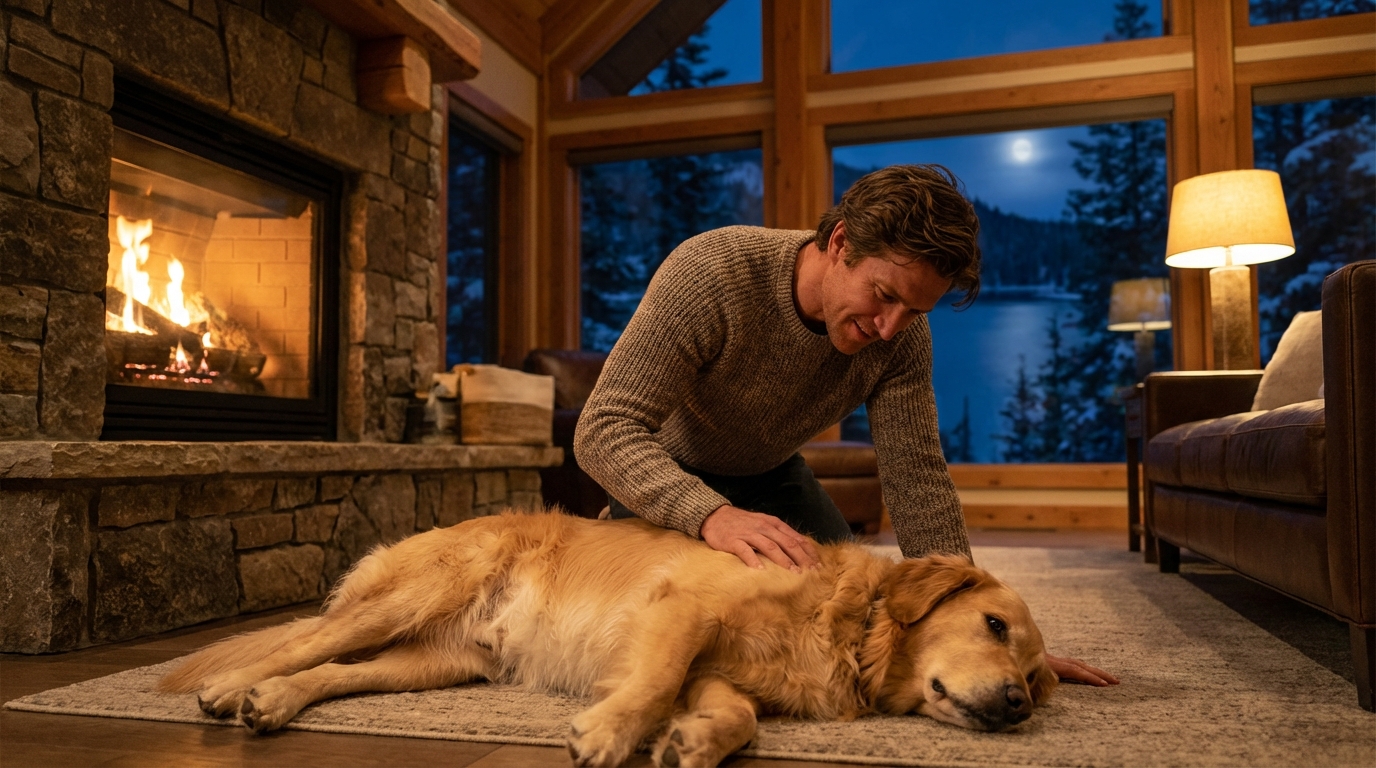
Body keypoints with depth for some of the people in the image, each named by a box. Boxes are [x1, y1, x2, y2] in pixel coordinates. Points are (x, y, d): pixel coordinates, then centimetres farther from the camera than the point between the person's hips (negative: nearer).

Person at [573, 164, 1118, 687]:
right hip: (662, 473, -4)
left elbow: (916, 476, -18)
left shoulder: (902, 337, -20)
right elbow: (604, 430, -37)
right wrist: (710, 515, -54)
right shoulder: (710, 271, -35)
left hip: (769, 473, 4)